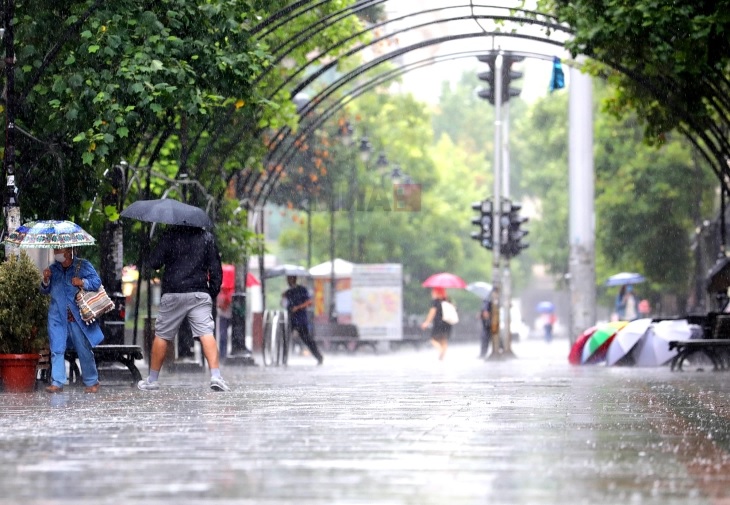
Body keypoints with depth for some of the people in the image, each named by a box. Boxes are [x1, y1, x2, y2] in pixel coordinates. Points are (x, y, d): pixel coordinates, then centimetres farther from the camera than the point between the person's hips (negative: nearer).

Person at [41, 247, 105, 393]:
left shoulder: (83, 265, 1)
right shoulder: (53, 268, 13)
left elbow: (97, 282, -5)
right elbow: (45, 290, 18)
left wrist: (82, 282, -22)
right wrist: (46, 280, -2)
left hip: (77, 317, -3)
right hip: (57, 317, 3)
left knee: (84, 350, 1)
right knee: (57, 350, -1)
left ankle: (91, 382, 12)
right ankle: (57, 383, 1)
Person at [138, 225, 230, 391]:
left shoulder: (170, 235, -2)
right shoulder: (207, 237, 5)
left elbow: (153, 264, -4)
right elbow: (216, 268, 4)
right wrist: (213, 292, 12)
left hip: (173, 294, -1)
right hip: (199, 294, 1)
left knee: (161, 335, 10)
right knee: (206, 333, -8)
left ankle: (152, 379, 17)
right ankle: (215, 376, -24)